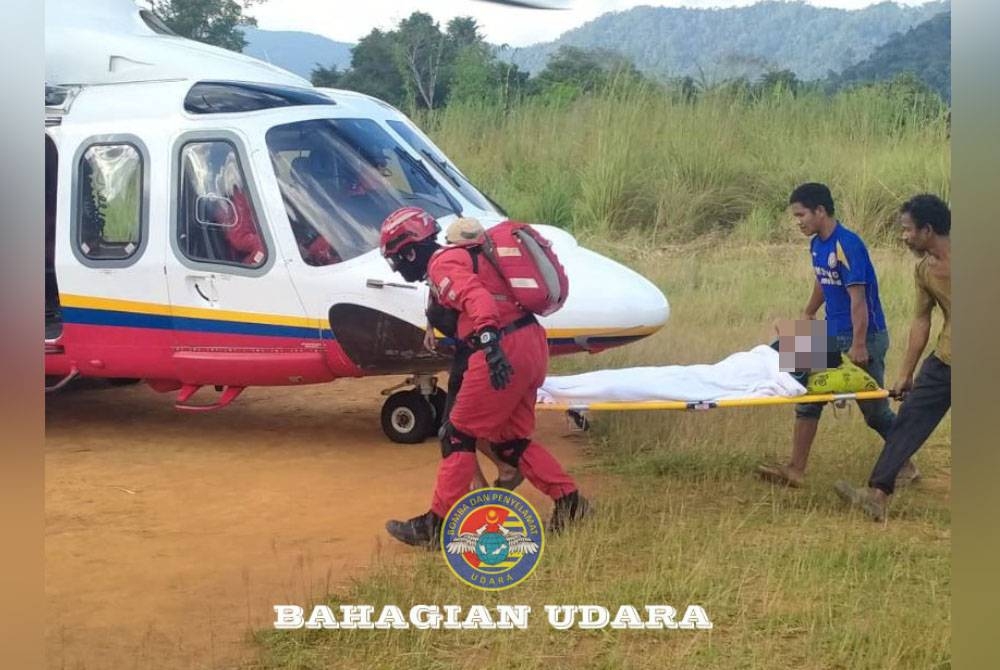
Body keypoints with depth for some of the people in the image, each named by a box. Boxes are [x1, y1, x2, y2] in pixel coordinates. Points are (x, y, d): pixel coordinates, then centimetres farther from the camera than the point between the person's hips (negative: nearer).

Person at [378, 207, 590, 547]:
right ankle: (570, 502, 13)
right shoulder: (462, 256, 24)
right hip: (532, 341, 10)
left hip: (504, 350, -10)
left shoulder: (442, 264, -7)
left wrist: (488, 339, -39)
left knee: (458, 435, 0)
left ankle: (437, 525, 5)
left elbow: (476, 298, -25)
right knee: (508, 441, 17)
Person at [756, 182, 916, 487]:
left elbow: (858, 297, -25)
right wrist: (808, 314, 32)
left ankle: (905, 465, 23)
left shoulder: (847, 245, -22)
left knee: (875, 410, 3)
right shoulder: (817, 244, 4)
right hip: (832, 336, 8)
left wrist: (859, 345, -27)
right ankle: (795, 469, 8)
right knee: (808, 399, 4)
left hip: (864, 337, -8)